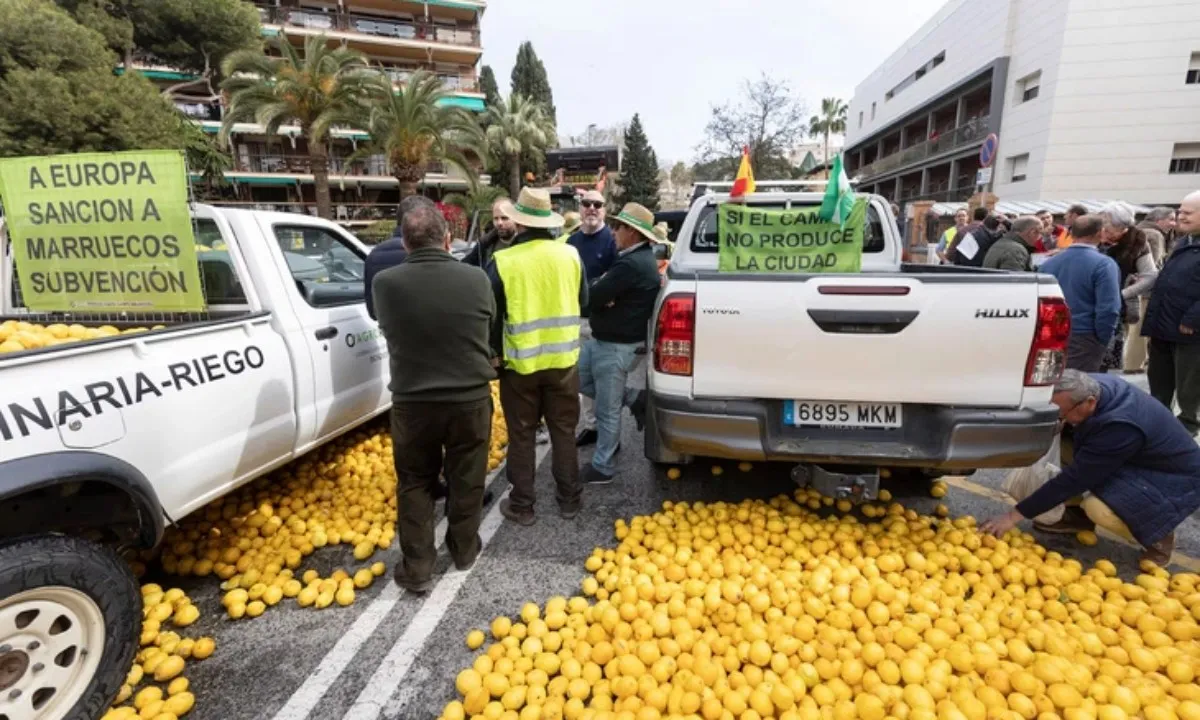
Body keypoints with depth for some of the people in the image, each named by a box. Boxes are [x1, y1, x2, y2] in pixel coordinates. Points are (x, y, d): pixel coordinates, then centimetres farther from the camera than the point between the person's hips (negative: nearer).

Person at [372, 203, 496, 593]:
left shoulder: (385, 283, -12)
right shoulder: (477, 279, -12)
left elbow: (389, 332, 5)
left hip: (411, 402, 0)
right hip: (470, 398, 1)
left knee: (415, 484, 17)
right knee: (466, 480, 18)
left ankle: (417, 568, 24)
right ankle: (464, 550, 37)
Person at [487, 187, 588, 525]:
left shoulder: (502, 262, -12)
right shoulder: (570, 255, -3)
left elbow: (492, 316, -5)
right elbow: (583, 302, 10)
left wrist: (496, 353, 10)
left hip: (520, 362, -2)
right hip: (563, 359, 3)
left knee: (521, 436, 11)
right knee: (564, 431, 15)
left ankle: (521, 505, 22)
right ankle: (569, 500, 26)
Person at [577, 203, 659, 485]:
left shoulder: (631, 265, -24)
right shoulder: (639, 257, 11)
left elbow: (592, 297, -25)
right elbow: (604, 291, 9)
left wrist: (595, 287, -2)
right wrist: (600, 290, -14)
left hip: (616, 346, -10)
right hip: (602, 339, 10)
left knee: (607, 411, 3)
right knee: (576, 378, 21)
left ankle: (602, 468, 19)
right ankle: (633, 399, 21)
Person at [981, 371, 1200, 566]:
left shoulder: (1121, 427, -36)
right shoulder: (1094, 386, -16)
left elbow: (1075, 478, -34)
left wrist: (1015, 515, -31)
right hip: (1136, 462, 8)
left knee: (1100, 509, -33)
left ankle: (1158, 537, 0)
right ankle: (1079, 516, 5)